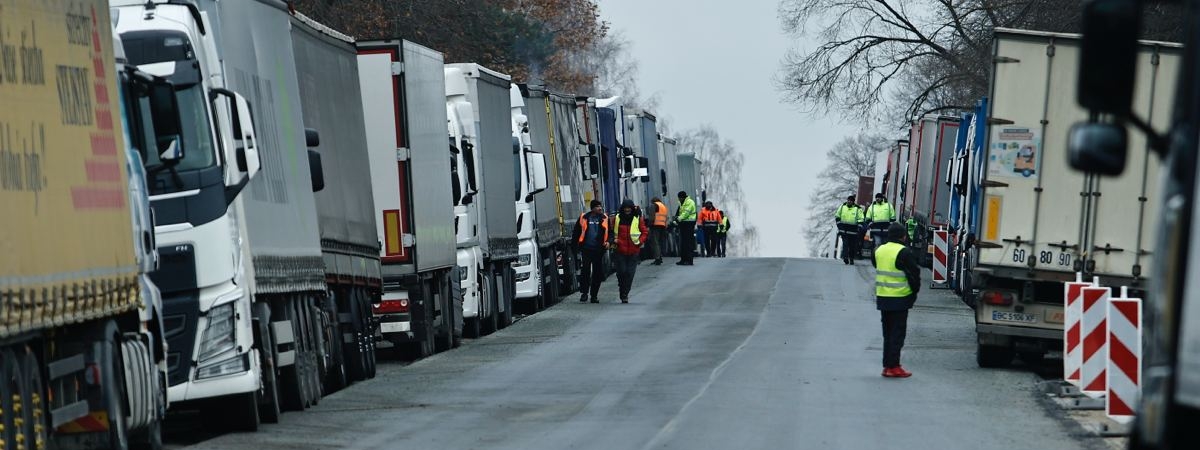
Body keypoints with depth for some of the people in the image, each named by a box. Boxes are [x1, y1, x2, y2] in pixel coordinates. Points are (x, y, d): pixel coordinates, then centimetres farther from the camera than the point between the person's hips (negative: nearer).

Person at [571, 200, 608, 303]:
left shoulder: (605, 218, 8)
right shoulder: (584, 218, 4)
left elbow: (609, 231, 13)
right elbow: (576, 231, 11)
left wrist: (608, 241, -4)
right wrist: (575, 244, 7)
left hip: (598, 249, 2)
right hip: (586, 248, -2)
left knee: (597, 273, 4)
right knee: (585, 270, -9)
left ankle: (594, 295, 12)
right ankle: (584, 293, 2)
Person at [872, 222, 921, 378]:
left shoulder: (879, 250, 6)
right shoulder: (904, 252, -15)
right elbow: (914, 274, -12)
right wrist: (915, 291, 3)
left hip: (882, 297, 6)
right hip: (900, 299, -6)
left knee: (887, 333, 15)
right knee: (897, 333, -2)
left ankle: (887, 365, 17)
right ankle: (893, 366, -5)